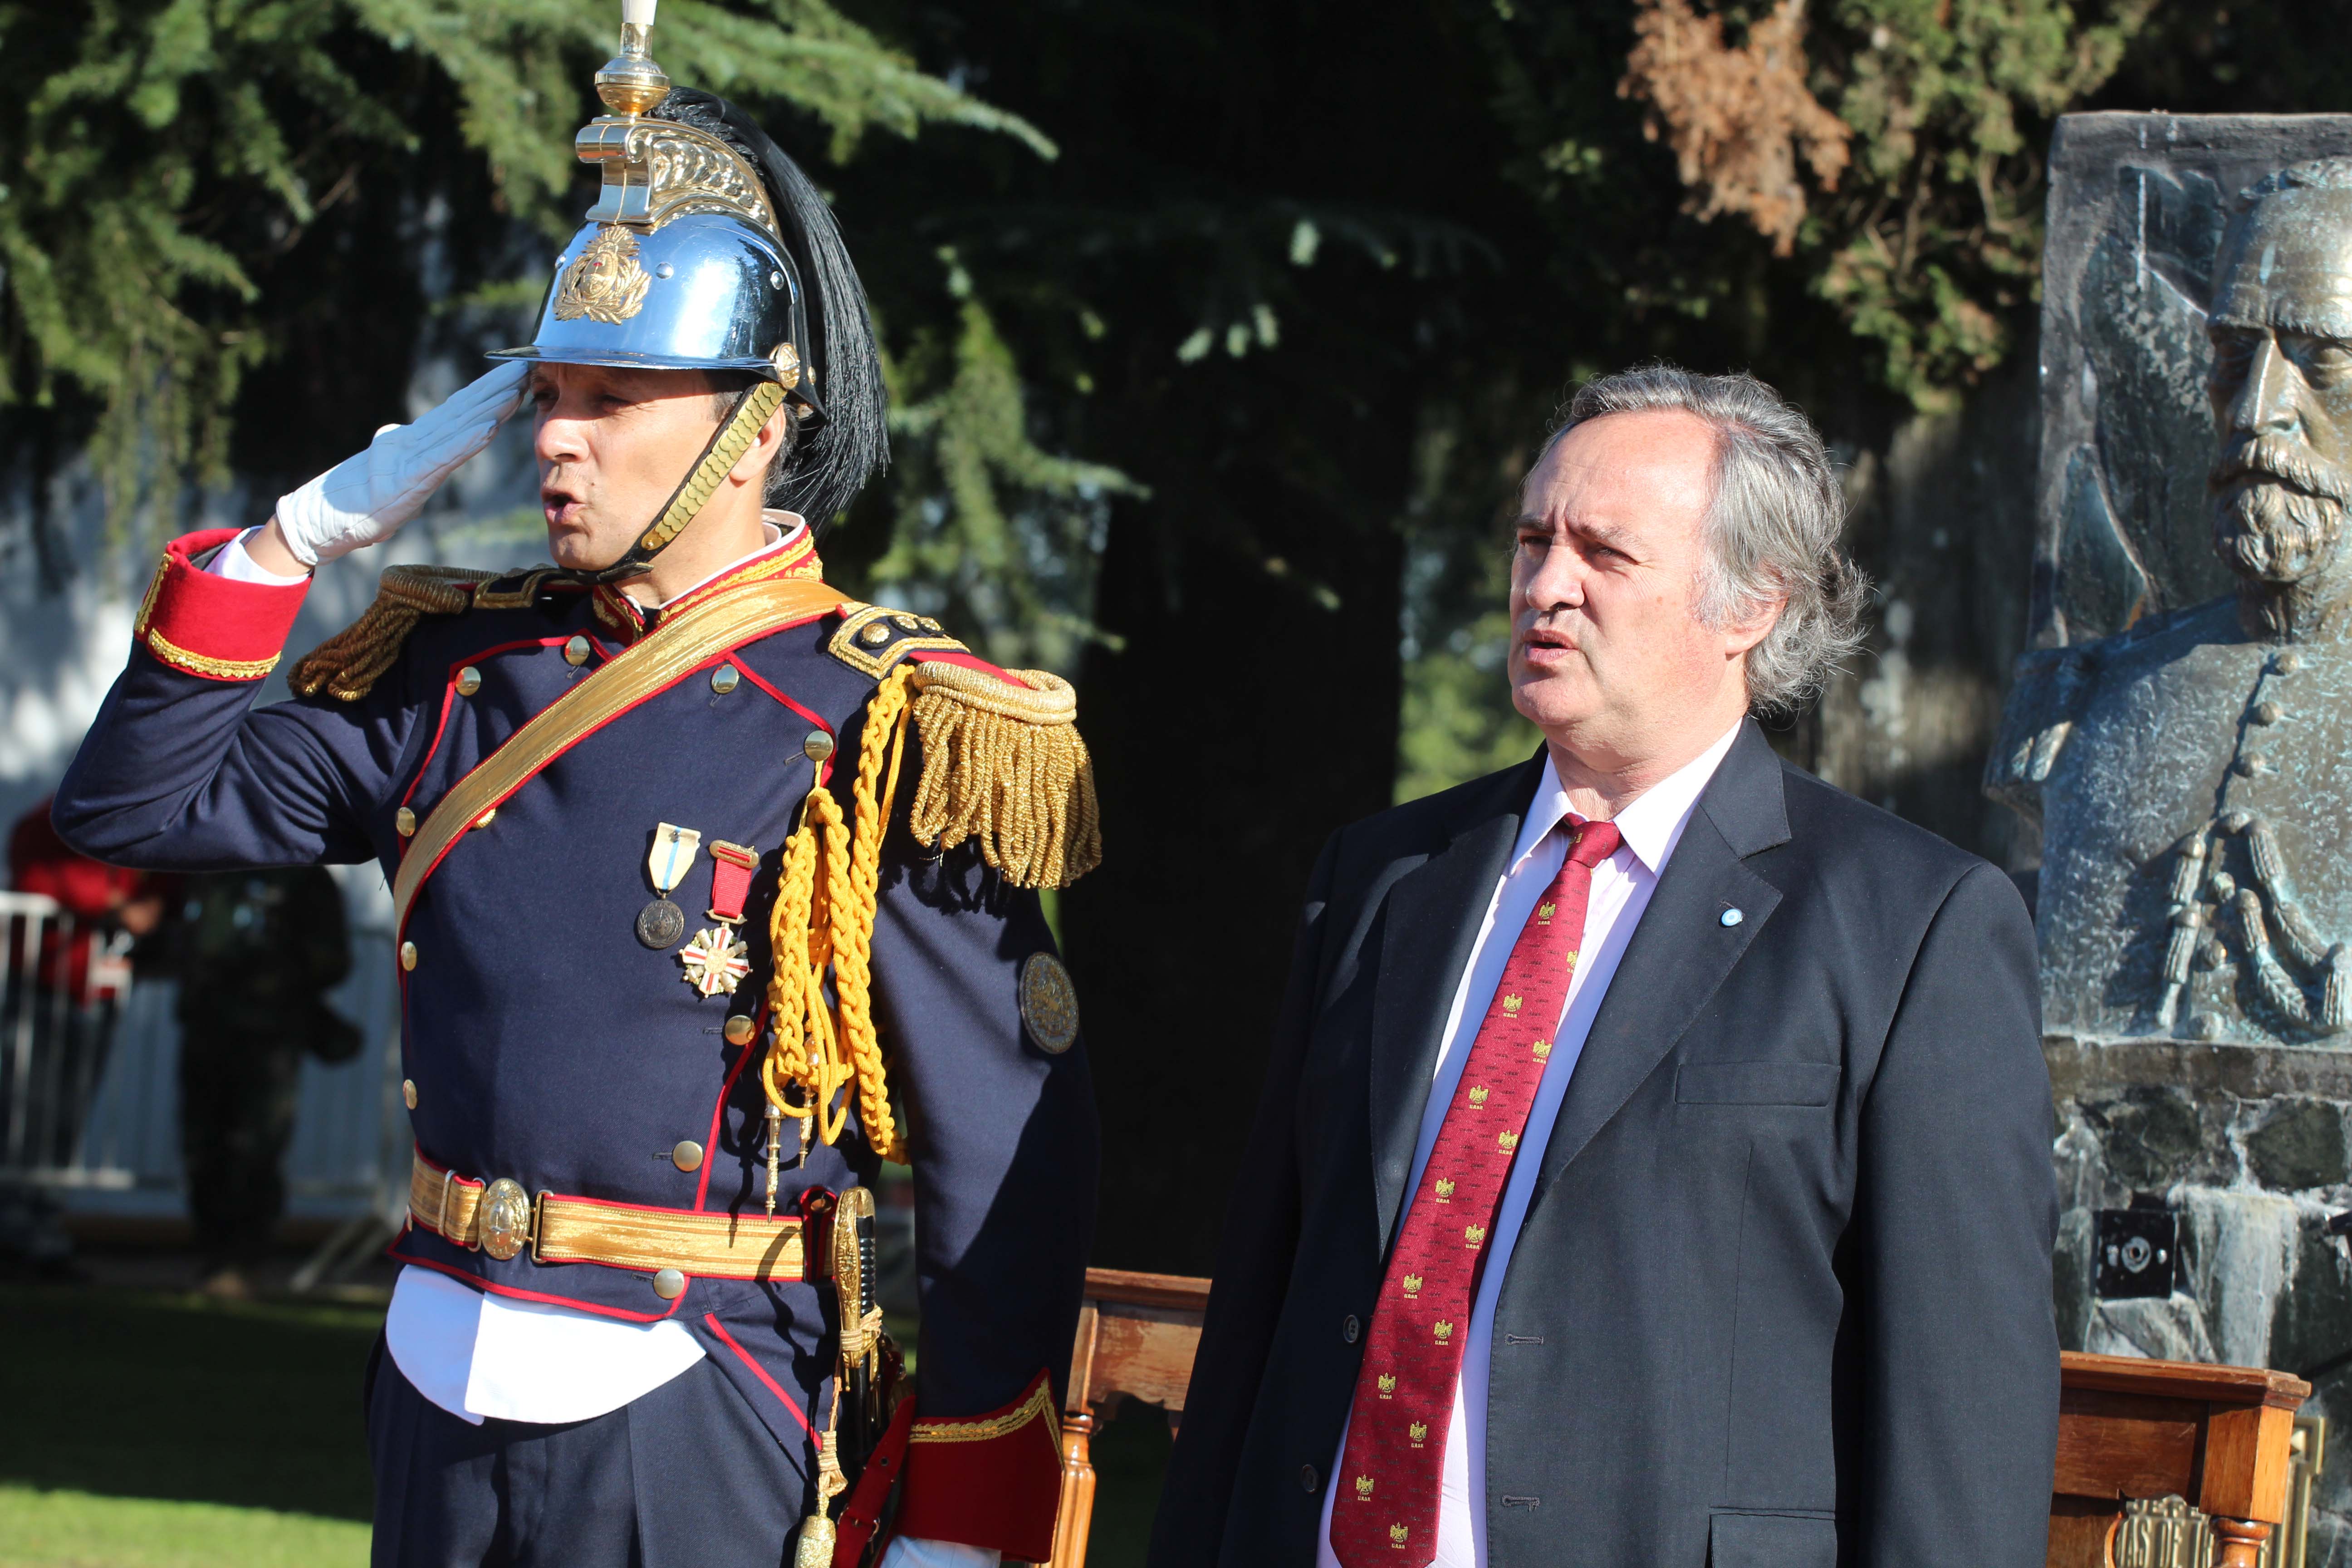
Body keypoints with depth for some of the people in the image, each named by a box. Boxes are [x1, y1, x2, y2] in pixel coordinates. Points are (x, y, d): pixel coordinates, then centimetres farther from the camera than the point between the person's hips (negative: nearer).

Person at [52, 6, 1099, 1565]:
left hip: (695, 1431, -6)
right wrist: (293, 539, 3)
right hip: (441, 1395, 6)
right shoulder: (464, 675, 7)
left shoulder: (880, 739, -10)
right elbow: (140, 802, 15)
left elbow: (1014, 1169, -10)